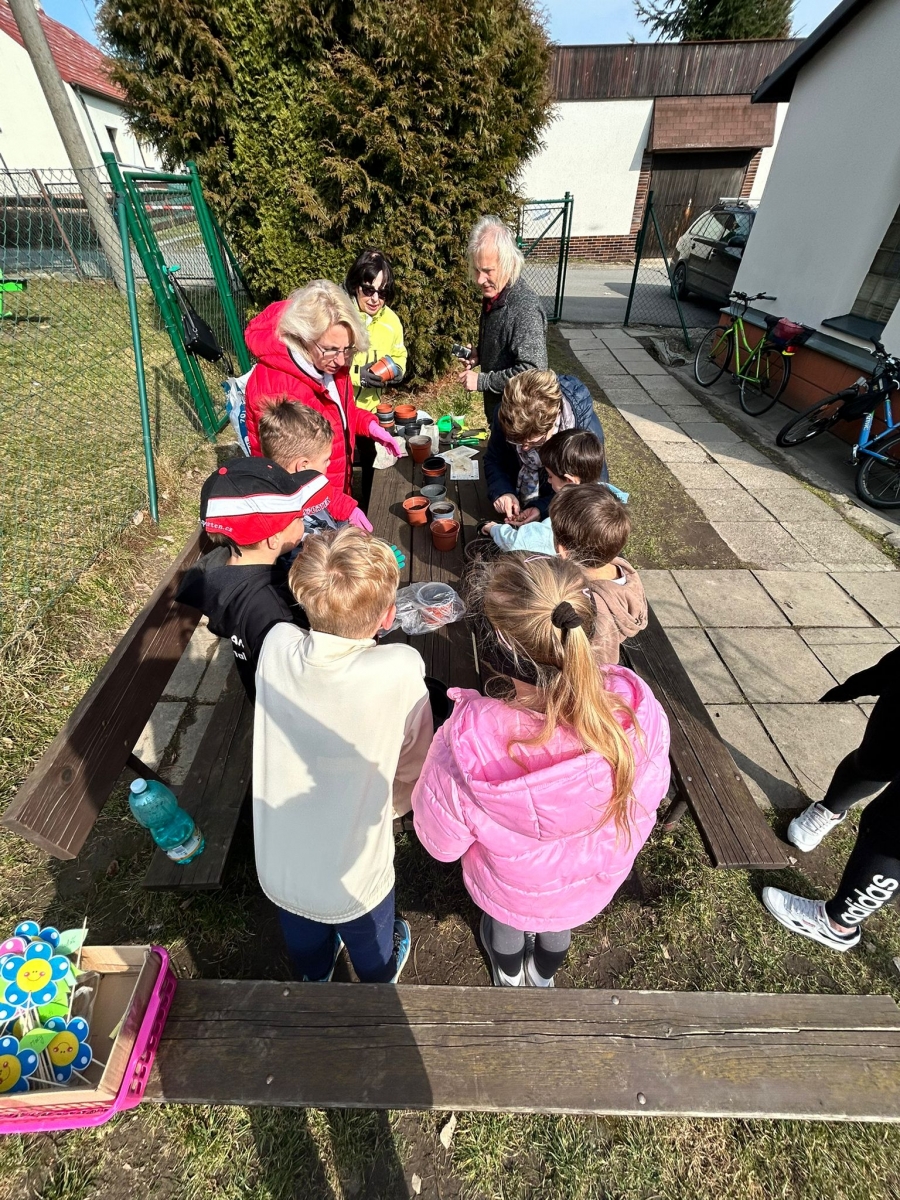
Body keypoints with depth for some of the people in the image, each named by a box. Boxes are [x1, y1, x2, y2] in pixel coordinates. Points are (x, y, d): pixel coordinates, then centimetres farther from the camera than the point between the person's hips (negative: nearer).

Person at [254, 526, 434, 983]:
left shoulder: (276, 647, -24)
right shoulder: (401, 670, -32)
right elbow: (413, 770, -15)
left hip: (277, 870, 3)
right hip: (353, 882, -2)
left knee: (305, 946, 38)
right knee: (374, 954, 34)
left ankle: (314, 980, 68)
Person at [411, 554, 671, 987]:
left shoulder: (470, 740, -45)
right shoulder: (637, 708, -37)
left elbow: (441, 842, -23)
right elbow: (651, 791, -13)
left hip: (513, 890, -2)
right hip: (596, 881, 3)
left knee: (503, 923, 37)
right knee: (557, 925, 39)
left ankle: (509, 978, 71)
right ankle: (543, 976, 72)